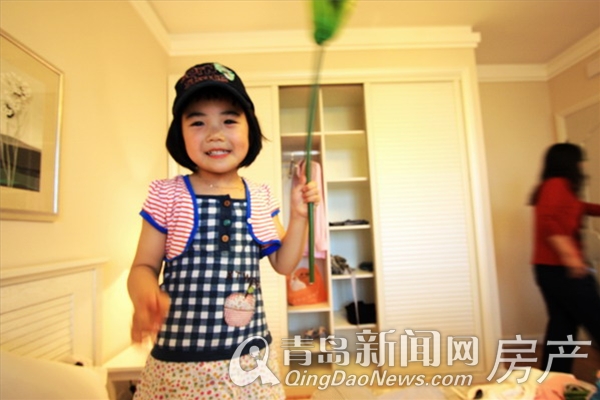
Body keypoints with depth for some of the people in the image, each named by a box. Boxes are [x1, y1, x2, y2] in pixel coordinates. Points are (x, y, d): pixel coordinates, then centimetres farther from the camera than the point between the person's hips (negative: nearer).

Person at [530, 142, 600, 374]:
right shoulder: (558, 184, -9)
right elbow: (549, 221, -24)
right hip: (562, 269, -9)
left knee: (561, 326, 12)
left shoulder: (552, 187, 20)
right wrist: (570, 255, -26)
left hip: (550, 268, 9)